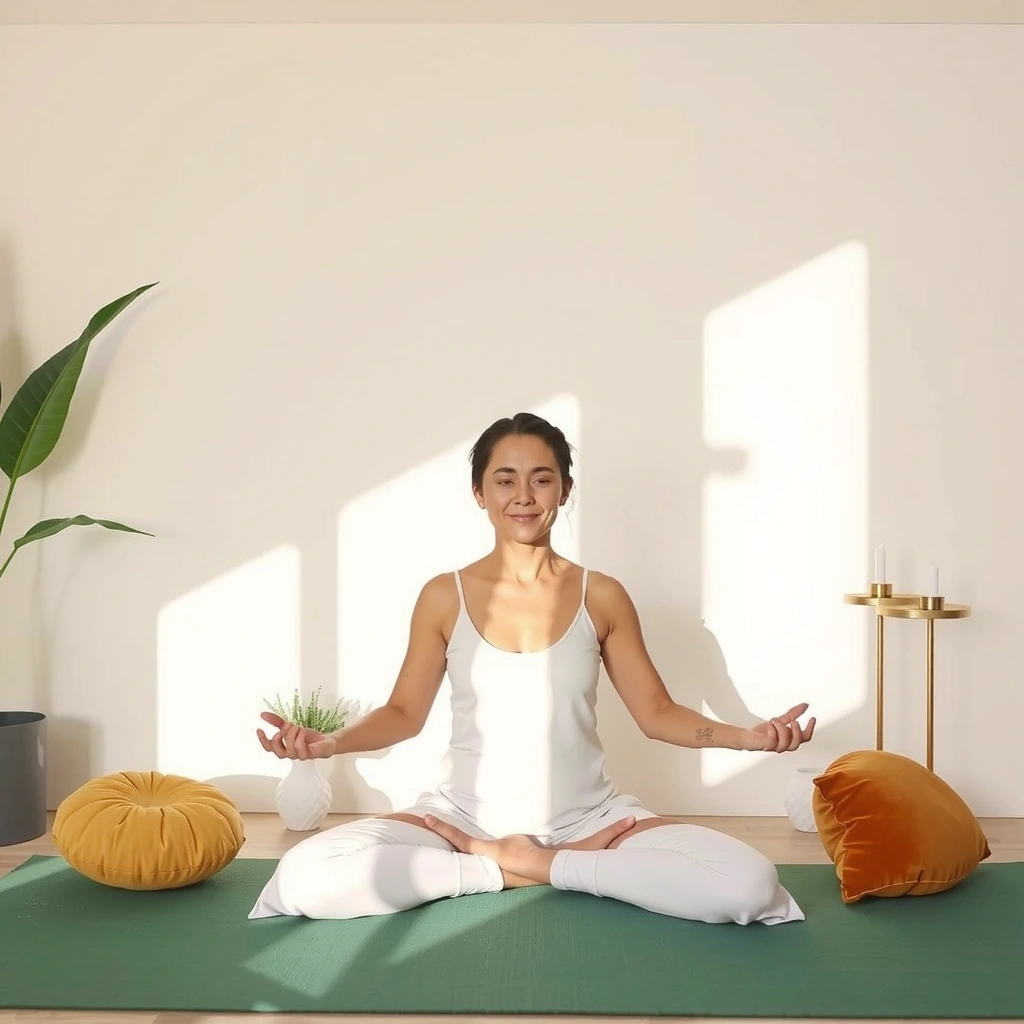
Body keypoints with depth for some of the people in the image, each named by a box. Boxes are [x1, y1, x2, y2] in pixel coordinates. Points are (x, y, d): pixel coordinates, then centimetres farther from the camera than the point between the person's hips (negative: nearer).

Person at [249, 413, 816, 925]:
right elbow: (404, 713, 4)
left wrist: (746, 736, -13)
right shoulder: (443, 597, -2)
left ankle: (541, 864, -9)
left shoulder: (601, 596, -1)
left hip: (588, 818, 0)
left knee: (750, 884, -23)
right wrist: (330, 742, -15)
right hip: (465, 816, 0)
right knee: (303, 877, -24)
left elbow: (656, 712, 3)